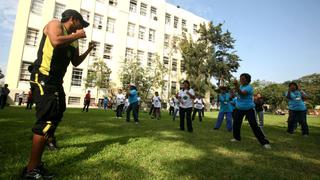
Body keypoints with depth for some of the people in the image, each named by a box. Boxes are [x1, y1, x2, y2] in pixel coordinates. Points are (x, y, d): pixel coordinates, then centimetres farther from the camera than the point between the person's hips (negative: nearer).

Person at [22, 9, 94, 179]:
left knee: (57, 114, 13)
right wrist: (77, 35, -9)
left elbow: (76, 62, 24)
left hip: (56, 81, 10)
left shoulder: (73, 41, 19)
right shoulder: (55, 24, -1)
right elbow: (56, 41, -23)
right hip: (42, 78, -9)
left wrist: (88, 50, 15)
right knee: (47, 120, -15)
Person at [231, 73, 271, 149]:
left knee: (254, 125, -11)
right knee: (236, 123, 10)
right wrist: (236, 86, -1)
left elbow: (241, 94, -37)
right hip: (240, 109, 7)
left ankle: (264, 142, -1)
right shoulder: (241, 86, 4)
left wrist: (236, 86, -47)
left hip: (249, 109, -7)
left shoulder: (249, 87, -20)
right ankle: (237, 137, 29)